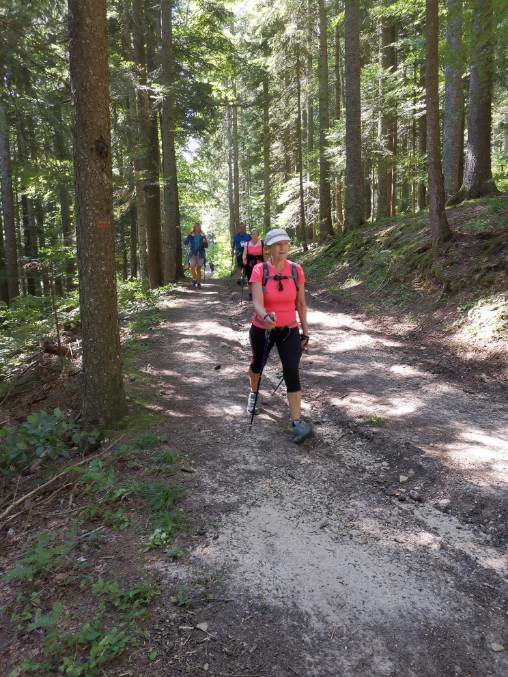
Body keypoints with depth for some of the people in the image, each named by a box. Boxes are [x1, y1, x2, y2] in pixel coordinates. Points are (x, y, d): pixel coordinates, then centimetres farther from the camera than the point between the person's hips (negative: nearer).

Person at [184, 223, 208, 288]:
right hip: (192, 254, -1)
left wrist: (205, 242, -15)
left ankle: (198, 283, 8)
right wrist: (188, 236, -20)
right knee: (192, 267, -18)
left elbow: (206, 246, 7)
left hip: (200, 254, 1)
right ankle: (194, 279, 2)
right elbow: (185, 243, -4)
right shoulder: (191, 235, 5)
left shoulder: (203, 236, 8)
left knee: (198, 269, 0)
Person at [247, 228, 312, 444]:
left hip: (289, 330, 1)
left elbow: (301, 303, 1)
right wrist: (266, 317, -50)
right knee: (258, 364, 23)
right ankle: (253, 394, 56)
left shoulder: (296, 270, -9)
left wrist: (305, 332, 3)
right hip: (262, 329, 0)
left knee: (292, 372, -15)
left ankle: (297, 423, -14)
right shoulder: (259, 270, -17)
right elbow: (257, 303, -28)